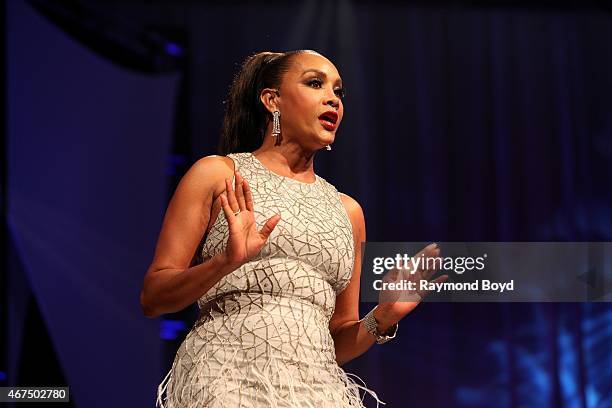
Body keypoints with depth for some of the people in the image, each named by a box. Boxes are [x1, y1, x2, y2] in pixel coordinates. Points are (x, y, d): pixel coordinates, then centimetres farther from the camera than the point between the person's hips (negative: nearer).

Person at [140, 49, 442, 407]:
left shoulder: (347, 211, 17)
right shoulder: (218, 175, 7)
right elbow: (152, 297, 1)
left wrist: (383, 318, 1)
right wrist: (225, 262, -15)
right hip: (226, 377, -4)